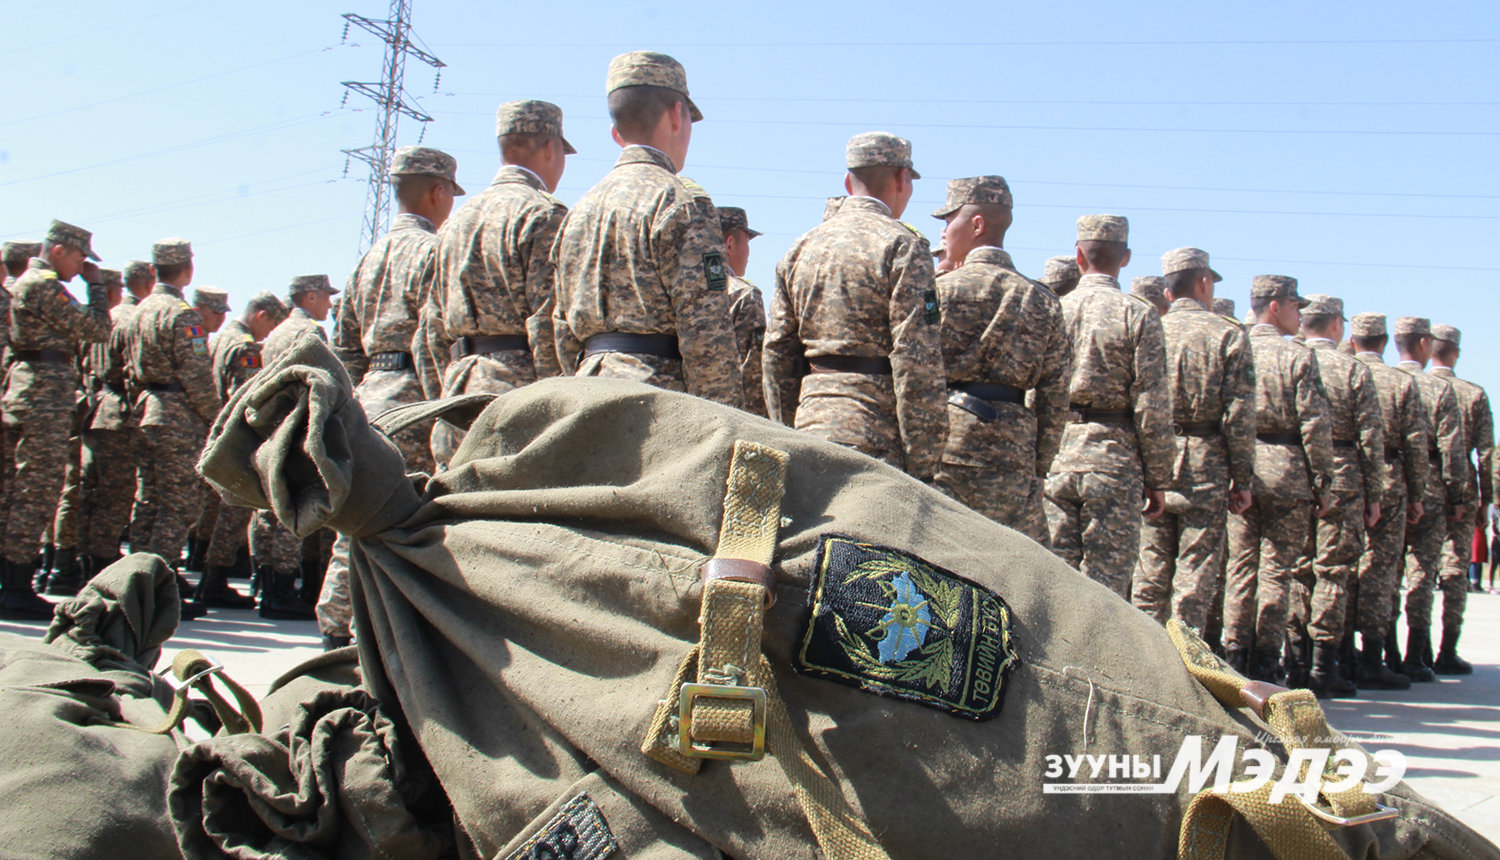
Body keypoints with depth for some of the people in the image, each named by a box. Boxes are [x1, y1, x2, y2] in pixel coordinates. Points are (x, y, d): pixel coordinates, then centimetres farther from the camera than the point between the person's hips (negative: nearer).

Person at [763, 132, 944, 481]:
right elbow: (917, 360, -12)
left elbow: (776, 353, 15)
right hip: (878, 438, -6)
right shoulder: (902, 246, -5)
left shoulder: (800, 249, 14)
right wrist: (923, 465, -11)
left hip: (811, 427, 6)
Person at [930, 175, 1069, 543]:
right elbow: (1055, 400, 11)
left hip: (946, 444, -3)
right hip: (1011, 452, 3)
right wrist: (1038, 470, 16)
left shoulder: (942, 290, 1)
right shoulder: (1043, 302, 12)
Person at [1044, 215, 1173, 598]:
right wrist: (1157, 479, 1)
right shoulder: (1138, 315, -4)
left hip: (1056, 455, 3)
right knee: (1106, 584, 2)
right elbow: (1153, 406, -7)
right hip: (1114, 456, -3)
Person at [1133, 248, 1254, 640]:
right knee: (1196, 576, 3)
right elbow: (1239, 416, -7)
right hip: (1206, 468, -3)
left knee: (1150, 573, 10)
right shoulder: (1229, 334, -2)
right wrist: (1243, 480, -1)